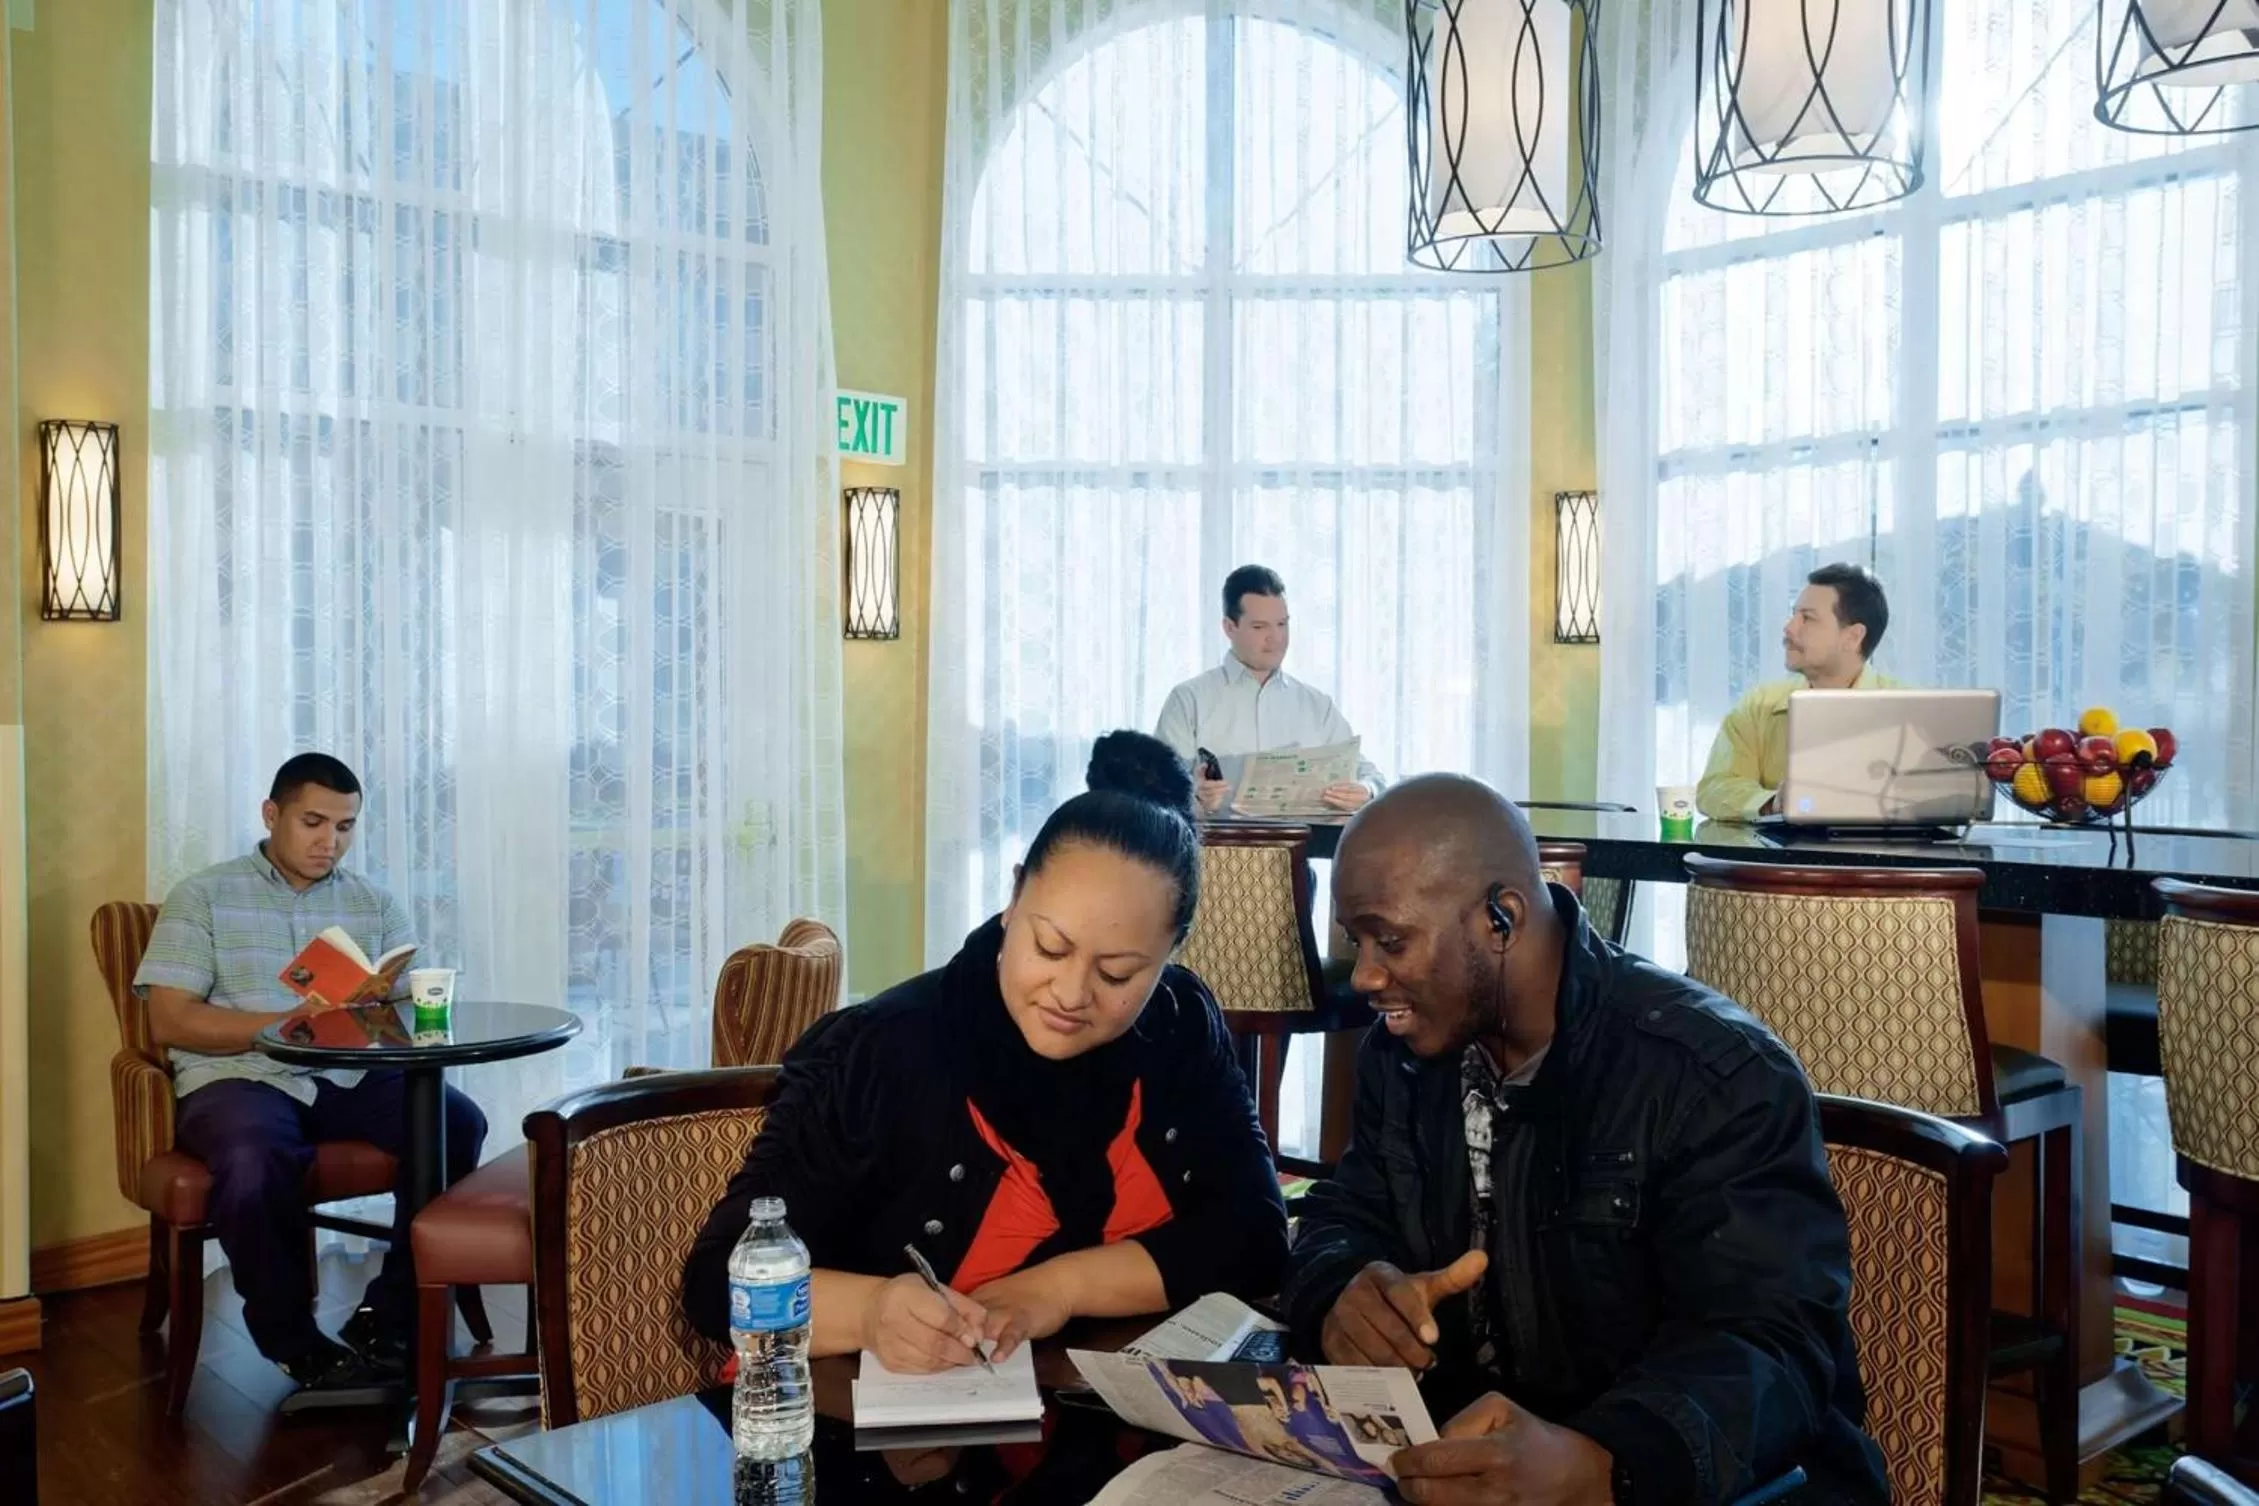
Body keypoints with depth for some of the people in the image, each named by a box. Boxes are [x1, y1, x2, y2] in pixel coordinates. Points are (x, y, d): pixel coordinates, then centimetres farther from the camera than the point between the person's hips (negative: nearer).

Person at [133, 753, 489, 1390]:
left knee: (459, 1123, -23)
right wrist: (293, 1022, -16)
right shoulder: (202, 897, 4)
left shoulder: (375, 903, 14)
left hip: (351, 1077, 4)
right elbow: (170, 1022, -6)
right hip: (240, 1076, -3)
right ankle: (293, 1338, -13)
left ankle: (388, 1316, -12)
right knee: (254, 1163, -37)